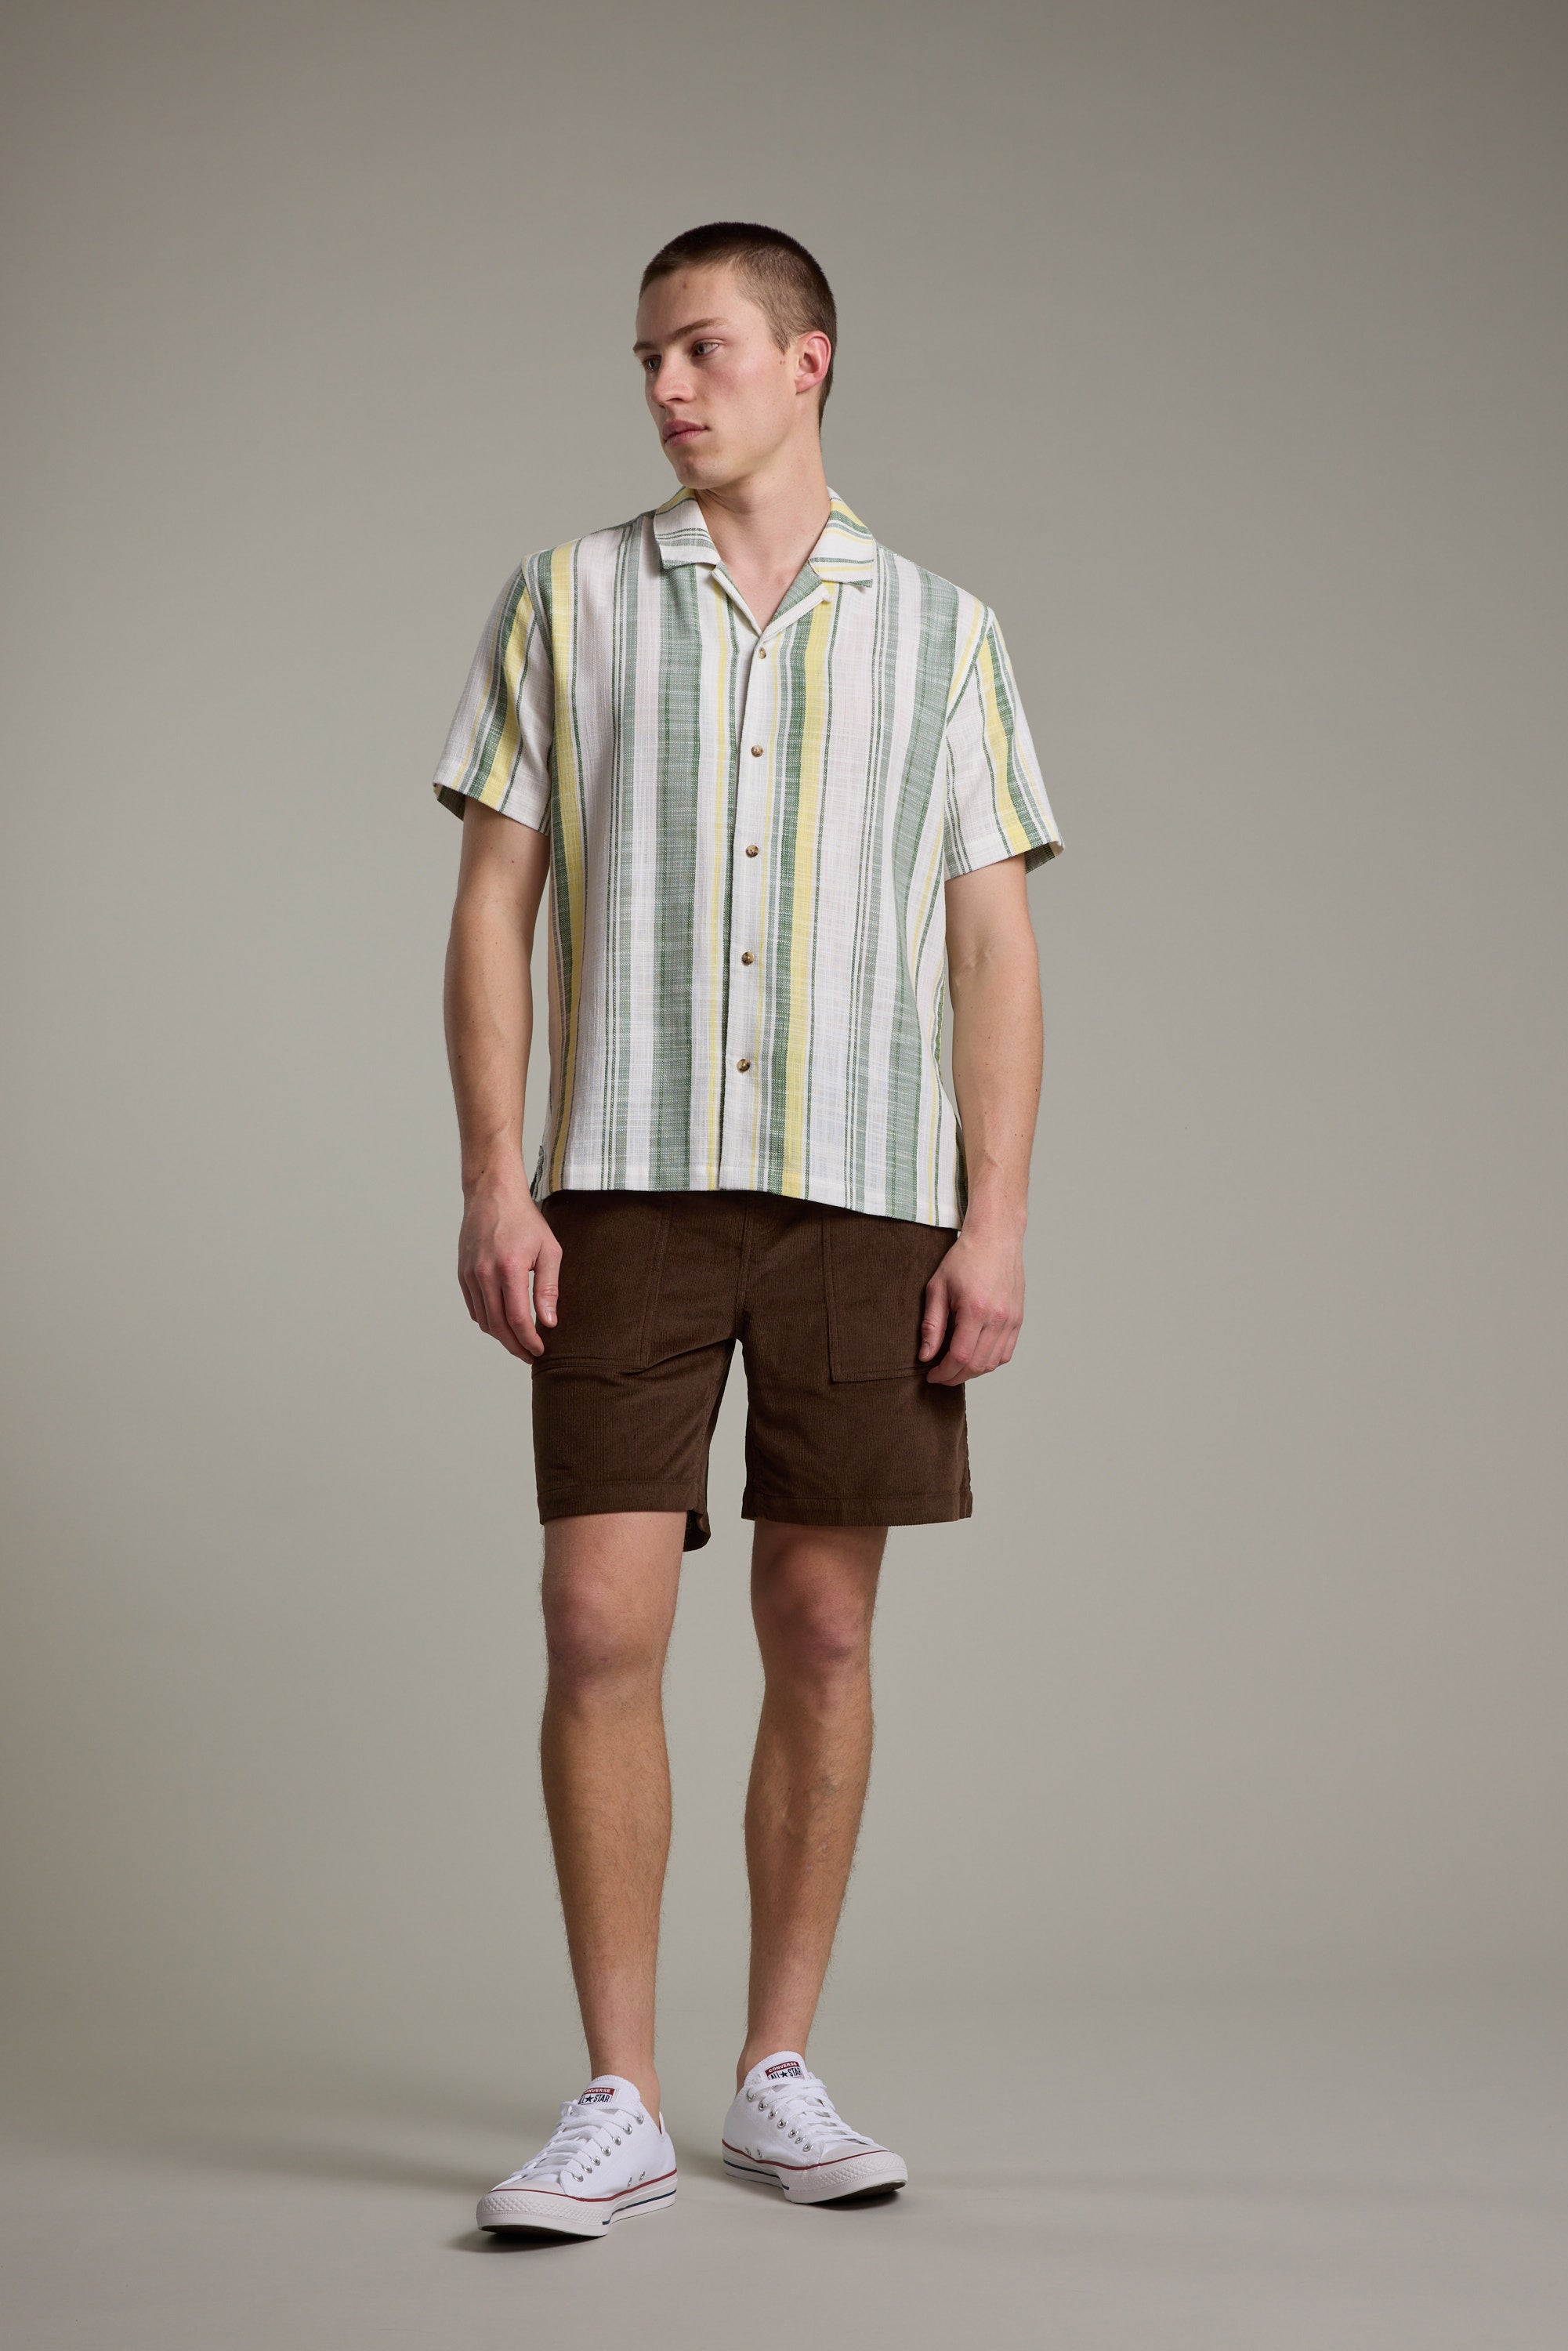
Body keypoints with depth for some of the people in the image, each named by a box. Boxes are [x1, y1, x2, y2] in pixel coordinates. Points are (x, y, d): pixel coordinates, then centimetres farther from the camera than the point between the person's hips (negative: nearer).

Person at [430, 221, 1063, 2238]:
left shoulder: (942, 633, 9)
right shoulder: (567, 601, 9)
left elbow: (993, 946, 6)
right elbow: (491, 907, 5)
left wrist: (996, 1222, -4)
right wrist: (493, 1184, -6)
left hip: (866, 1186, 1)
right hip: (628, 1184, 0)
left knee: (822, 1630, 4)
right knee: (600, 1624, -7)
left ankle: (778, 2077, 16)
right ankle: (619, 2106, 3)